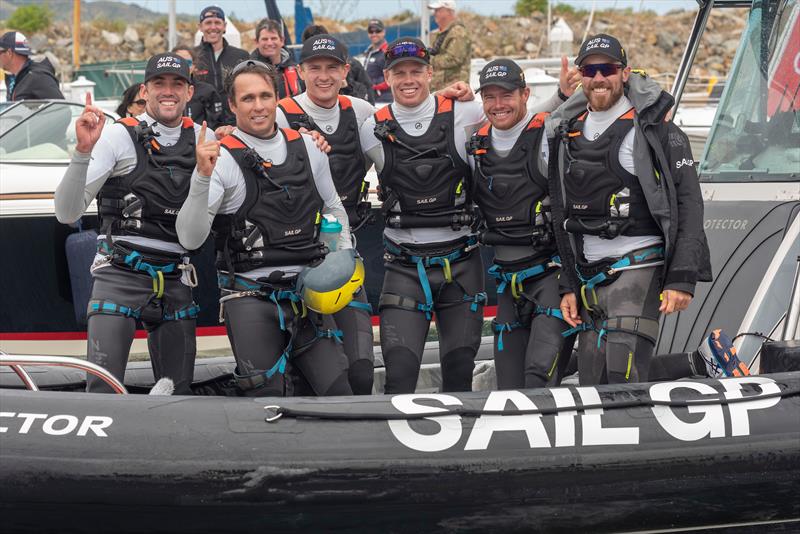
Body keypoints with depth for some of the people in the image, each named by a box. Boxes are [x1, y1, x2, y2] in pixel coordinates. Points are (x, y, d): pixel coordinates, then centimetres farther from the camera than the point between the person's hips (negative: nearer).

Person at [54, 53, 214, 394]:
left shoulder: (199, 137, 9)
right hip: (120, 273, -4)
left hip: (175, 280, 4)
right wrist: (83, 151, -23)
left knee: (178, 393, 8)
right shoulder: (119, 136, -4)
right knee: (102, 390, -11)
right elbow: (67, 213, -10)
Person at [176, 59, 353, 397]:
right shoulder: (222, 159, -7)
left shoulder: (307, 148, 10)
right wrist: (202, 177, -28)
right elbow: (190, 239, -16)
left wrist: (344, 256, 10)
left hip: (305, 293, 4)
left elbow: (332, 207, 25)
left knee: (339, 393, -1)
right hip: (251, 297, -4)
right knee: (268, 398, -6)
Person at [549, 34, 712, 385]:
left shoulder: (653, 128, -3)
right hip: (589, 276, 6)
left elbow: (688, 202, -7)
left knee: (623, 380, -16)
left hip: (639, 267, -6)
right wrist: (568, 286, 14)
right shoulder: (567, 135, 14)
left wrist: (681, 278, -15)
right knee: (590, 381, 5)